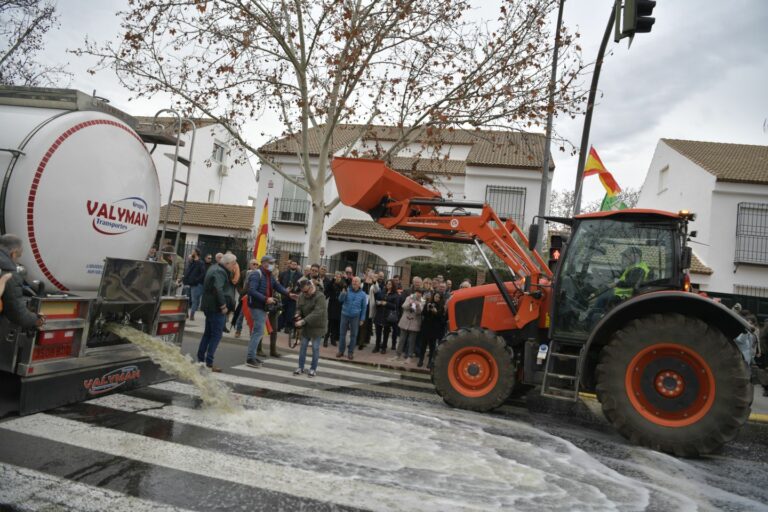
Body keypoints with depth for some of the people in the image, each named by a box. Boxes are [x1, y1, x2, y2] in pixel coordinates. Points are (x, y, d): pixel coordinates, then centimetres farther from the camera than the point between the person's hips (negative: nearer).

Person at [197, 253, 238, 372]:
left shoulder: (215, 269, 16)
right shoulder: (220, 272, -16)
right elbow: (218, 289, -29)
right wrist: (223, 305, -25)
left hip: (209, 306, 10)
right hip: (217, 308, -10)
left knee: (208, 333, 17)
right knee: (216, 335, -6)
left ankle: (200, 359, 23)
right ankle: (209, 363, -6)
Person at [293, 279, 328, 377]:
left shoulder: (320, 297, -22)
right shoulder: (302, 296, -2)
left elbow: (317, 313, -31)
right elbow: (298, 308, 11)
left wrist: (304, 321, -35)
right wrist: (298, 314, -14)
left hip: (317, 326, -6)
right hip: (306, 326, 6)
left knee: (315, 348, 0)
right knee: (303, 346, 9)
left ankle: (313, 369, 13)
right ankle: (300, 367, 19)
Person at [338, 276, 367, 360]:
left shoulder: (363, 294, -1)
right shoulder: (347, 290, -2)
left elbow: (364, 308, 3)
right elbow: (340, 300, -12)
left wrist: (362, 319, -1)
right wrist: (343, 293, -31)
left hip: (355, 317, 0)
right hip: (344, 315, 1)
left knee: (353, 335, 7)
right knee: (342, 333, 7)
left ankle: (351, 352, 17)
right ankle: (341, 351, 20)